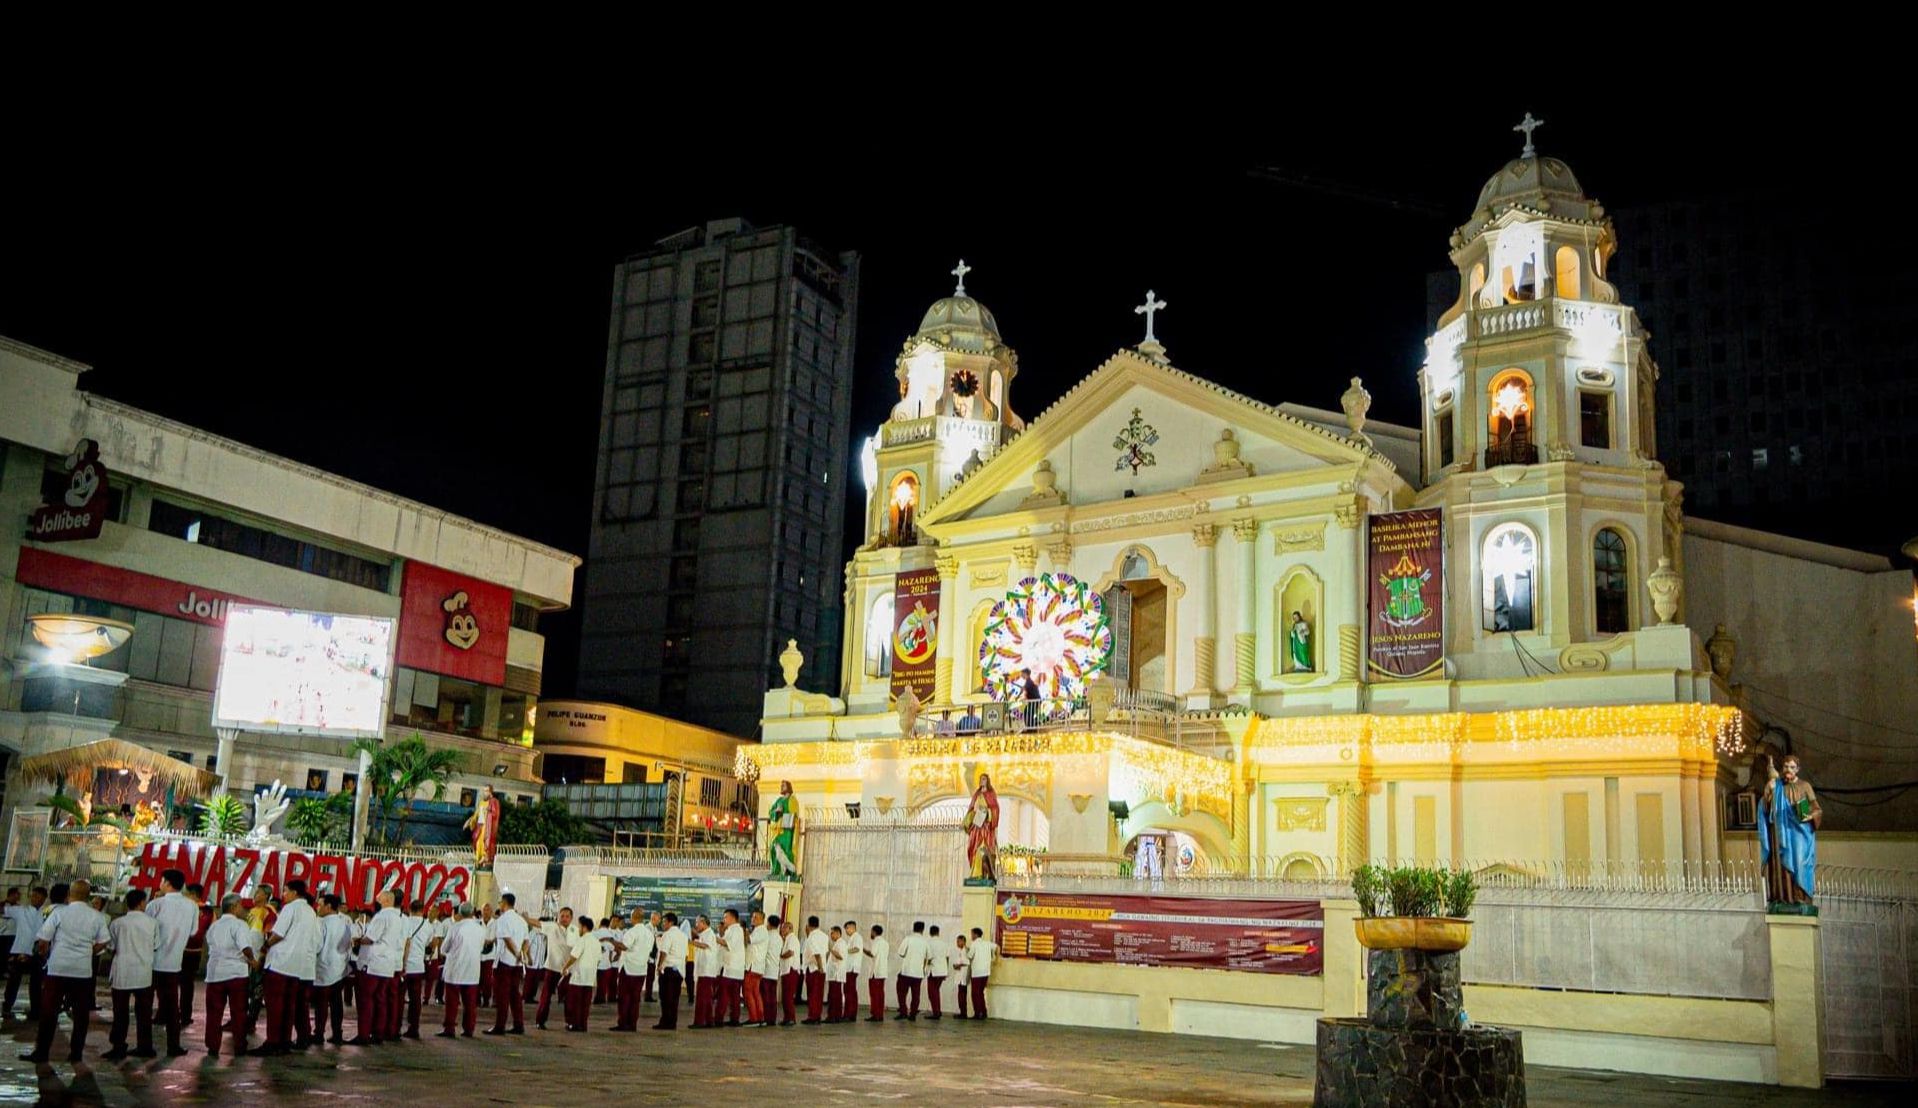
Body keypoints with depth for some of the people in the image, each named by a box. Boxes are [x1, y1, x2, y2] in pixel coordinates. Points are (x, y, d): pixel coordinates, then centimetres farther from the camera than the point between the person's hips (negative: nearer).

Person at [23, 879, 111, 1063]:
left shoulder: (59, 912, -5)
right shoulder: (97, 917, 3)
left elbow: (42, 941, -4)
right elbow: (102, 943, 7)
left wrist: (46, 955, 14)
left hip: (58, 969, -2)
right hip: (84, 970, 2)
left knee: (49, 1012, 5)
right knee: (81, 1012, 8)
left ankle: (42, 1052, 7)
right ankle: (76, 1052, 10)